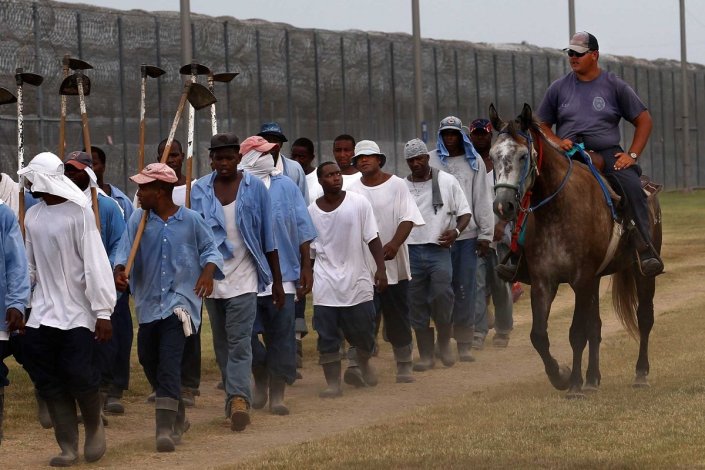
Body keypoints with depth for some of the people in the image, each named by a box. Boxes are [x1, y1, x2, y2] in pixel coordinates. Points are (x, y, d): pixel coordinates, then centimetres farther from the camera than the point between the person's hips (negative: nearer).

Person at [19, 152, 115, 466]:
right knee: (49, 381, 1)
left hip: (77, 313, -6)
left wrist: (103, 312, -16)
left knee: (79, 375, -10)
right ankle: (68, 447, 10)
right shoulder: (32, 216, 7)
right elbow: (29, 265, 14)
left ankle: (94, 427, 18)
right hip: (42, 314, 6)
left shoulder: (79, 212, -11)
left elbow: (95, 263, -13)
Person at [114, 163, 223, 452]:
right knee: (148, 358, 14)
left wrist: (208, 271, -13)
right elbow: (125, 250, -4)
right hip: (148, 301, 5)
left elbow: (209, 248, 6)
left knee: (169, 362, -17)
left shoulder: (190, 220, -3)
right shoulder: (138, 220, 2)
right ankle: (177, 416, 36)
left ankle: (165, 428, -21)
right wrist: (120, 271, -25)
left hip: (180, 300, -5)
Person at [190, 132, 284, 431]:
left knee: (239, 342, -14)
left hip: (243, 276, -3)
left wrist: (277, 281, 5)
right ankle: (236, 398, 18)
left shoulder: (255, 188, 0)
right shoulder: (199, 191, 5)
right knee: (222, 344, 9)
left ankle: (239, 397, -22)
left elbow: (268, 238, 4)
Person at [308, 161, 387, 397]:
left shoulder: (358, 203, -3)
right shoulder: (312, 211, 2)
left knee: (363, 333, 8)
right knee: (327, 337, -2)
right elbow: (308, 250, 10)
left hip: (357, 280, -1)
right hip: (325, 285, 1)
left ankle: (364, 362, 39)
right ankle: (333, 383, 4)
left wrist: (381, 268, -9)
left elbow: (373, 238, -2)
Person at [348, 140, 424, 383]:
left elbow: (407, 218, -6)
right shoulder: (353, 191, 5)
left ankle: (404, 366, 17)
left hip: (394, 263, 0)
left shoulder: (396, 185, 1)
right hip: (362, 263, 0)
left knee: (398, 316, 7)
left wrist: (395, 243, -22)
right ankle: (356, 365, -17)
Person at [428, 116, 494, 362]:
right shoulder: (431, 160, 5)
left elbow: (482, 199, 7)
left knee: (465, 289, 3)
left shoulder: (474, 161, 8)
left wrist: (485, 234, 2)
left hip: (467, 235, 1)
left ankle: (464, 344, 9)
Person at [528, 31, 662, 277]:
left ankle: (647, 251, -32)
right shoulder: (559, 88, 11)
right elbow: (542, 125, 18)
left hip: (607, 153, -2)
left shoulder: (615, 85, 6)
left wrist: (632, 155, -4)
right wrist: (557, 142, -4)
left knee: (633, 187, -29)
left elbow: (644, 121, 10)